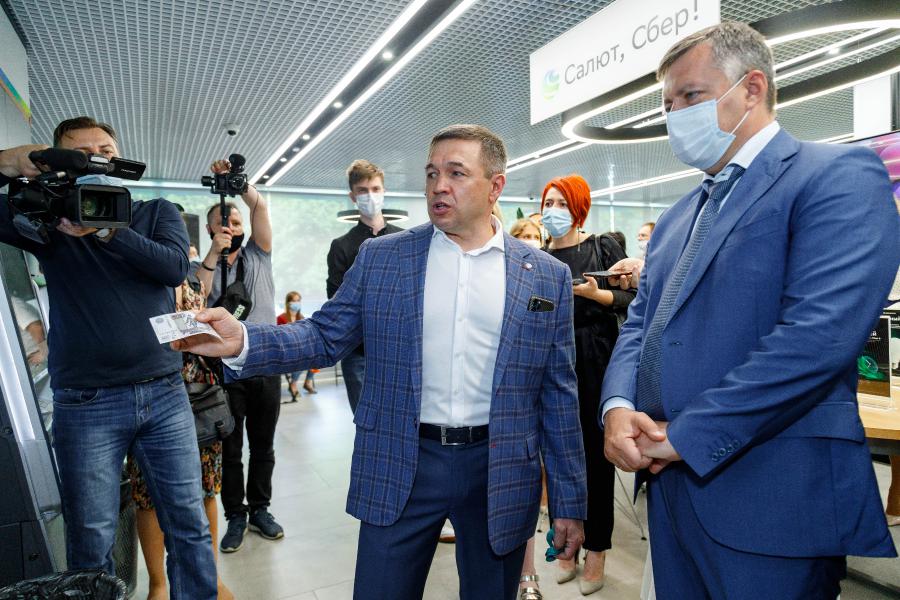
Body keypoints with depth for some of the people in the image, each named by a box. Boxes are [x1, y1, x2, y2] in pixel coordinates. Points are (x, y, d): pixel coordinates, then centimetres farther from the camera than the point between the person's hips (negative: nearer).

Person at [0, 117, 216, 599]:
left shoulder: (157, 212, 9)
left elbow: (175, 266, -9)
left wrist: (106, 228, -20)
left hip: (165, 394, 1)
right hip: (86, 404, 0)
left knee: (189, 526, 8)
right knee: (90, 542, 6)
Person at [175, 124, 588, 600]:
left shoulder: (548, 276, 0)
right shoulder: (380, 258, 2)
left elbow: (558, 397, 1)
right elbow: (325, 337, 2)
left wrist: (568, 504, 3)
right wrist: (243, 341, -17)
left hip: (499, 474, 1)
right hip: (400, 468, 0)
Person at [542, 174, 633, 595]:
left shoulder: (602, 247, 0)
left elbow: (633, 299, -5)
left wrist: (595, 293, -19)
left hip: (596, 359, -3)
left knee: (596, 451, 2)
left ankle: (596, 548, 18)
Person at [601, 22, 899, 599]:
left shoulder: (839, 177, -8)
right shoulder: (678, 217, 16)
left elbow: (819, 335, -22)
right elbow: (640, 323, 12)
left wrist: (684, 435, -19)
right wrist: (619, 408, -8)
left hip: (772, 501, -7)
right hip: (671, 485, 7)